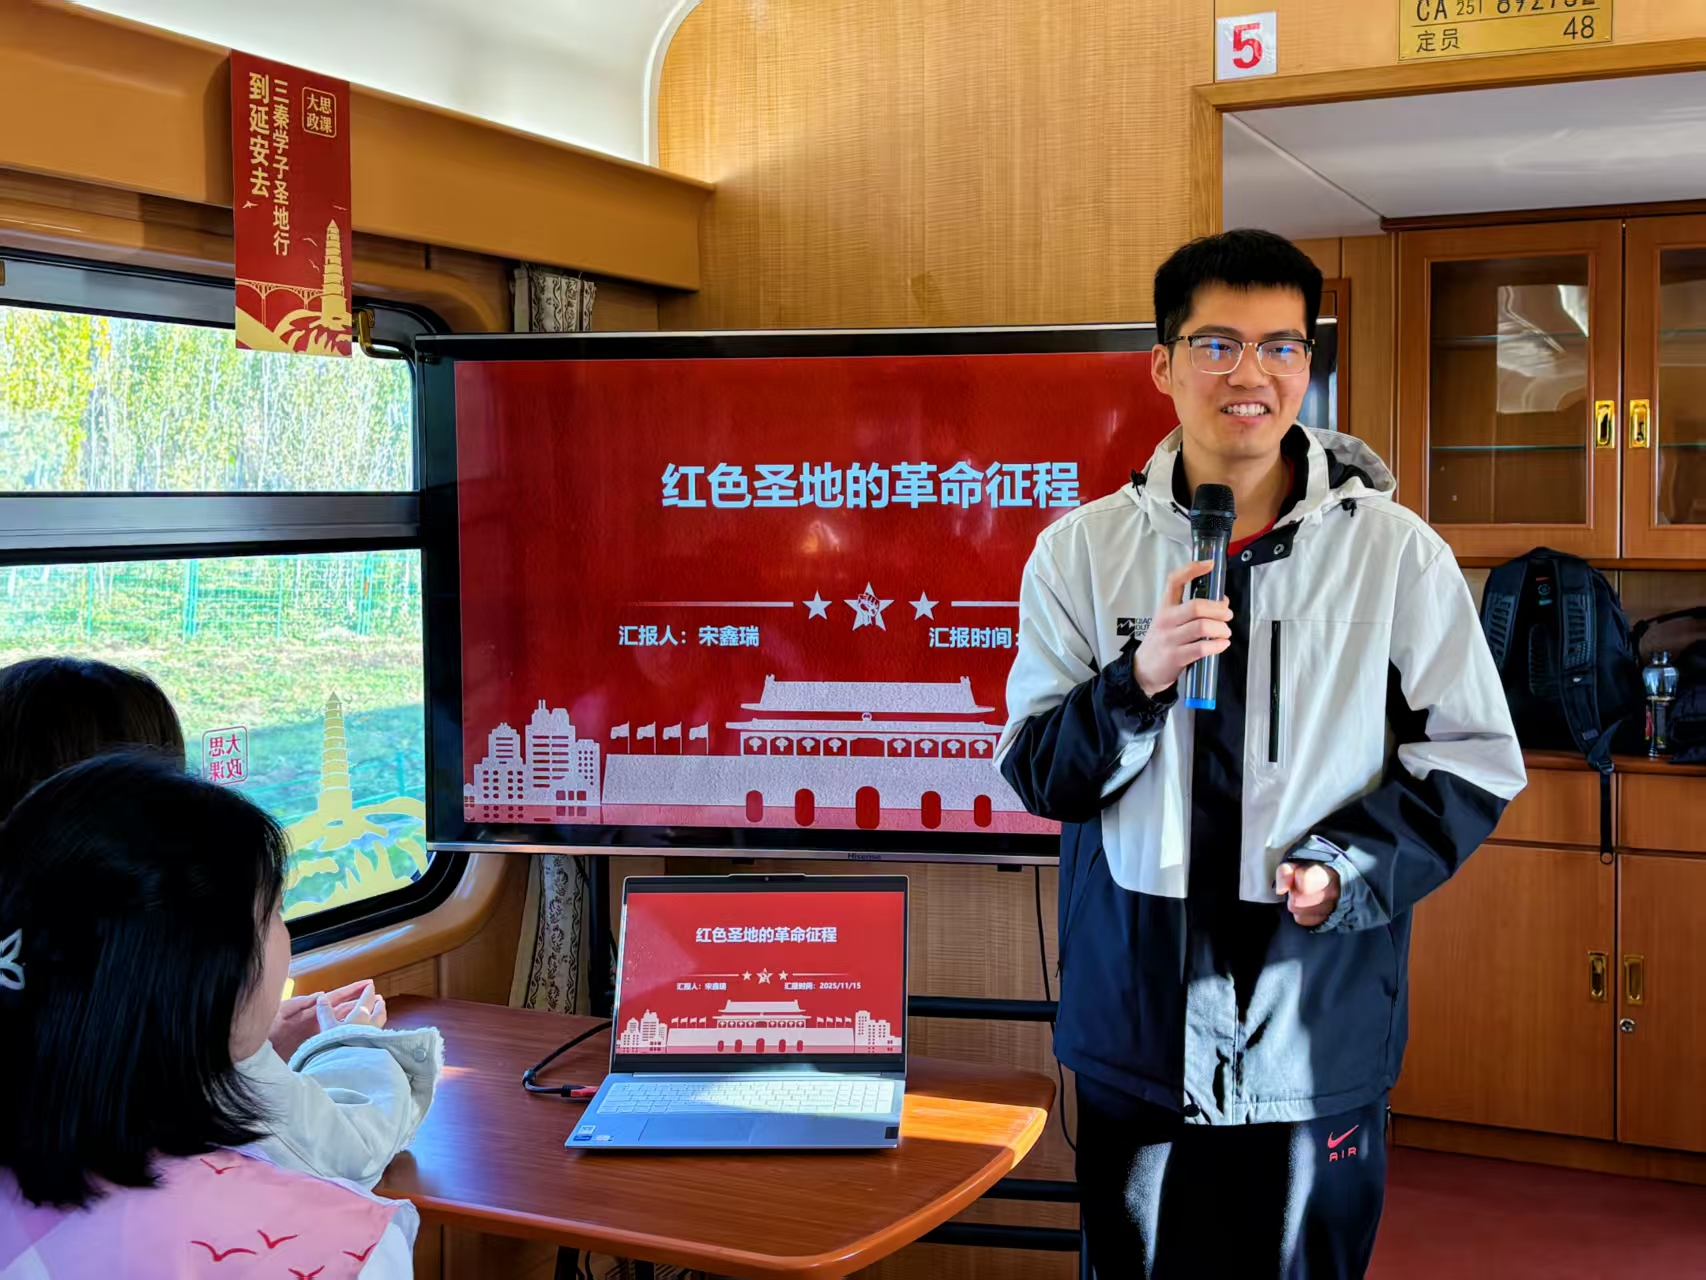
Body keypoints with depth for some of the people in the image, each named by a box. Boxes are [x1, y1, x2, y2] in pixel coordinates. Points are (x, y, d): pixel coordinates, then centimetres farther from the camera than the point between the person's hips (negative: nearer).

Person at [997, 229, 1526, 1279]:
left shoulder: (1398, 552, -2)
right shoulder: (1082, 549, 0)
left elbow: (1476, 758, 1)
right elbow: (1037, 775, 0)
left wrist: (1347, 867, -14)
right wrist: (1141, 678, -19)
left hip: (1319, 1042, 0)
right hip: (1136, 1031, 1)